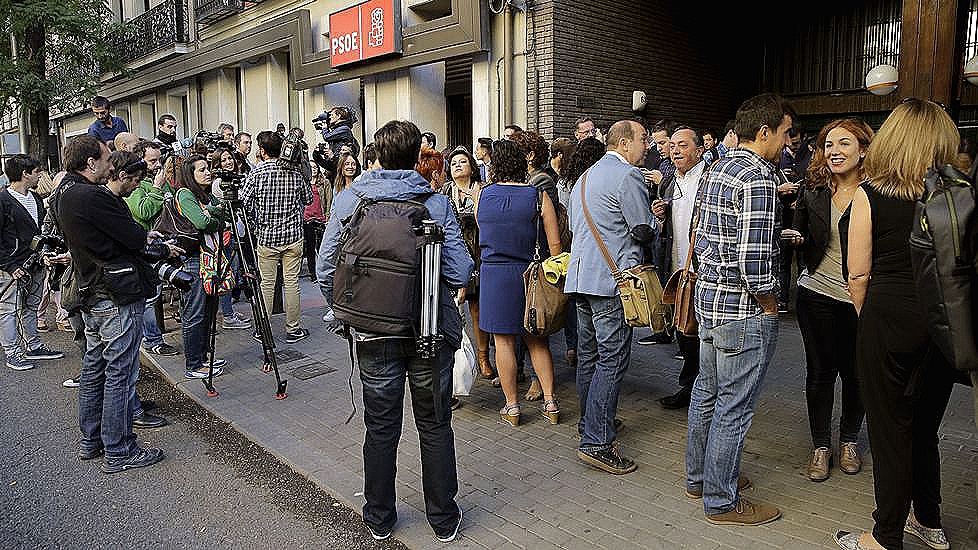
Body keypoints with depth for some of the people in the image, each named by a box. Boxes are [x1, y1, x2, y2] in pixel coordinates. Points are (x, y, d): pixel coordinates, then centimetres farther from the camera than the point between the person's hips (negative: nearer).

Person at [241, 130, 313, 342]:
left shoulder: (258, 172, -8)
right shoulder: (295, 171, 0)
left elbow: (244, 200, -12)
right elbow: (308, 199, 10)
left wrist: (258, 220, 3)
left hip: (266, 236, -1)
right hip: (293, 235, 2)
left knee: (267, 284, 6)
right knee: (292, 281, 5)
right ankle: (292, 329, 10)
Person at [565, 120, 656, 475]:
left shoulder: (585, 177, 21)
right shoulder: (628, 176, -9)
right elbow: (645, 229, -8)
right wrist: (655, 217, 15)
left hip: (580, 276, 10)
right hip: (613, 277, -9)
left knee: (589, 355, 16)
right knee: (613, 359, -7)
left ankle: (590, 423, 28)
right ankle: (596, 442, -8)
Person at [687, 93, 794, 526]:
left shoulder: (717, 169, 10)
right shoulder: (758, 178, -19)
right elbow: (753, 259, -25)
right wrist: (770, 307, -11)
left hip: (708, 299, 10)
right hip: (744, 312, -10)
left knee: (706, 394, 20)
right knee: (733, 408, 3)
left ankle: (699, 477, 36)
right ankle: (722, 502, 17)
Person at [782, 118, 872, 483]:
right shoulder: (812, 191, 1)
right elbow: (800, 238, 8)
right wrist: (794, 238, -14)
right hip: (818, 294, 2)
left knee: (855, 372, 11)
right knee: (820, 371, 9)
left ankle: (849, 441, 34)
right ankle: (821, 446, 25)